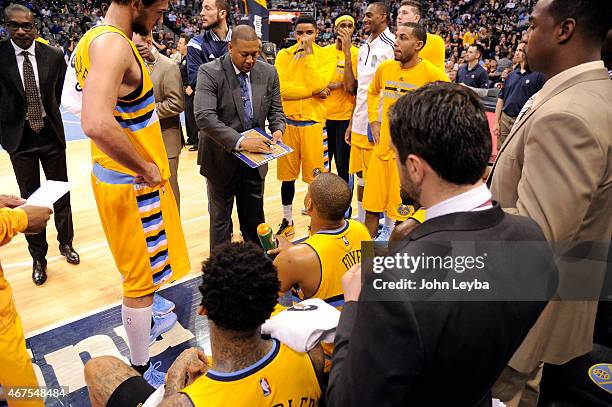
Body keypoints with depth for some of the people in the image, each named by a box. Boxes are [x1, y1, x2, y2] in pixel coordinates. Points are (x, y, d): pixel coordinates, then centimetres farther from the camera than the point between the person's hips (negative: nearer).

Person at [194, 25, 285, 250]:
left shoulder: (268, 73, -1)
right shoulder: (210, 72, -15)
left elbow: (275, 110, 9)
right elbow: (204, 117, -26)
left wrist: (277, 129, -14)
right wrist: (240, 141, -34)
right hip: (222, 158, -3)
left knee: (254, 217, 16)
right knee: (220, 218, 12)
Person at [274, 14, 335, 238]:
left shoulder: (326, 56, 1)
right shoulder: (284, 55, 5)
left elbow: (318, 84, -16)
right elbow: (280, 88, -10)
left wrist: (309, 53, -12)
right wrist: (312, 92, -13)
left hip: (313, 122, -2)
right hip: (288, 121, 2)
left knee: (315, 176, 3)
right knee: (287, 175, 10)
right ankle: (287, 221, 25)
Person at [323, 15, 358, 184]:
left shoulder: (357, 53, -6)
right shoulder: (324, 51, 5)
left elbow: (351, 87, -18)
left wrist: (347, 51, -21)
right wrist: (341, 84, -13)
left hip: (345, 116, -3)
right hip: (324, 114, 4)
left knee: (343, 167, 4)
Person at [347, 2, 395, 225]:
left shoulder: (391, 45, -10)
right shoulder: (364, 47, 15)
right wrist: (352, 122, 17)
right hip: (359, 125, 8)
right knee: (361, 177, 16)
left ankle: (389, 227, 17)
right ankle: (360, 222, 30)